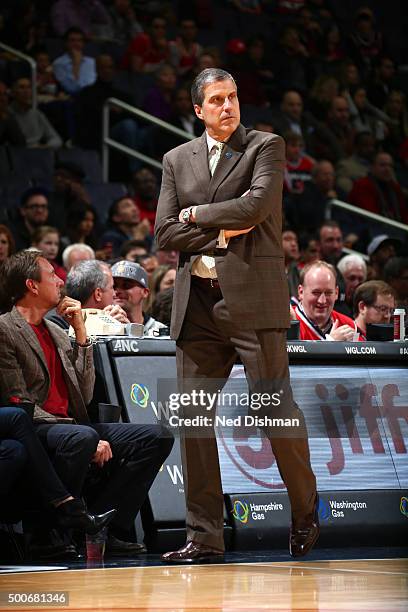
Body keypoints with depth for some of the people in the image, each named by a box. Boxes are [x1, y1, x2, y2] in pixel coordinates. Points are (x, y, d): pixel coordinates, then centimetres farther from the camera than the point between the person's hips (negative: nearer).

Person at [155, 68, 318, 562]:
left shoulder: (266, 147, 4)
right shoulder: (177, 160, 16)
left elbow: (257, 204, -13)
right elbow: (165, 233, 7)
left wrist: (198, 214, -2)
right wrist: (221, 234, -5)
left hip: (252, 296, -4)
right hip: (197, 300, 4)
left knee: (276, 409, -4)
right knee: (192, 418, 0)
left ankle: (305, 512, 17)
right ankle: (204, 535, 5)